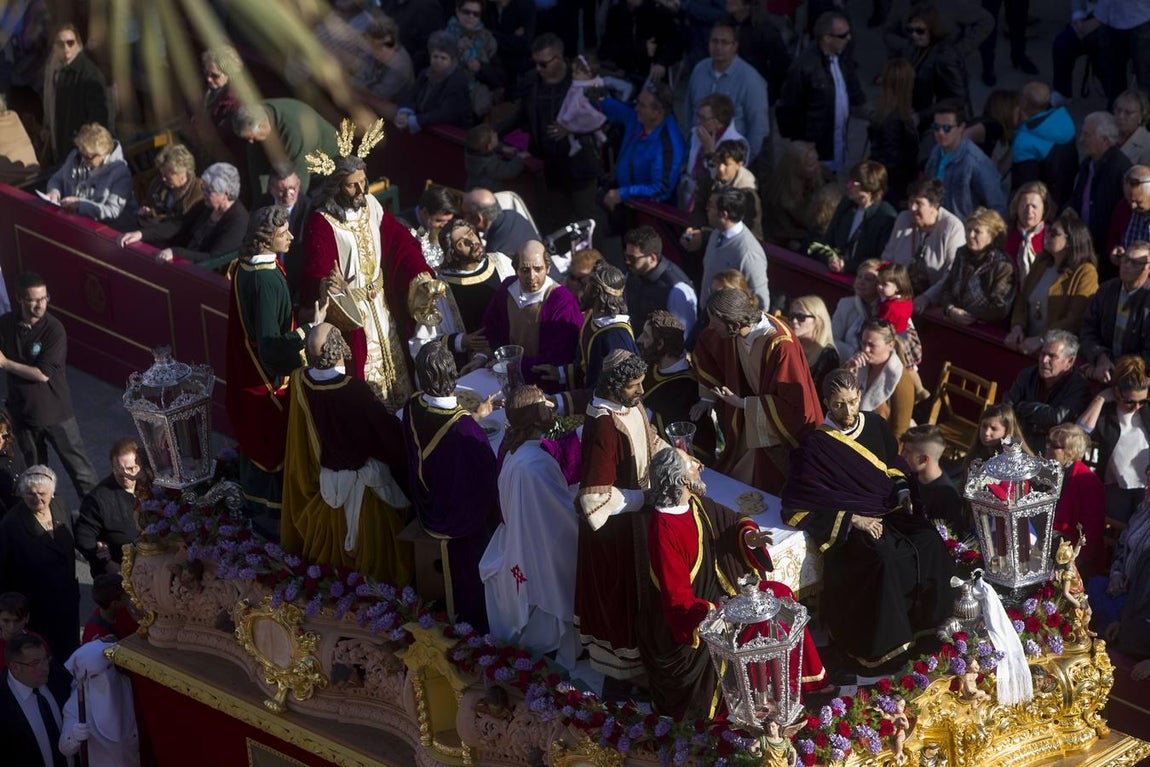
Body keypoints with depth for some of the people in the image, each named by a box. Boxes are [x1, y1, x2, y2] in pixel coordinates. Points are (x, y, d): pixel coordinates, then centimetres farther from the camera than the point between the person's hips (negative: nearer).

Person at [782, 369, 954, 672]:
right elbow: (802, 504, -12)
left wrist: (903, 492, 1)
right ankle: (883, 644, -22)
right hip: (849, 522, -5)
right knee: (885, 558, -34)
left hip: (890, 509, 5)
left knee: (929, 544, -23)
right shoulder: (816, 444, -9)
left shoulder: (875, 425, 6)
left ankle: (927, 622, -7)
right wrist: (853, 519, -18)